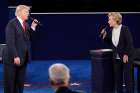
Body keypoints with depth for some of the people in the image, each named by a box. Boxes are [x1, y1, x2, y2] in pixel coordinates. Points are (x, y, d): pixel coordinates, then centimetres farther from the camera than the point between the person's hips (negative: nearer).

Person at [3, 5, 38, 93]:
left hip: (23, 58, 7)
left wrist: (32, 28, 0)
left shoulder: (26, 24, 12)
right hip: (12, 59, -7)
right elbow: (10, 42, -17)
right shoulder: (12, 24, -11)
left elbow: (28, 39, 10)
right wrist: (15, 56, -22)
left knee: (20, 83, 10)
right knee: (10, 83, 3)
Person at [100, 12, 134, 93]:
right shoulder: (111, 30, 5)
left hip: (126, 57, -6)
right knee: (117, 78, 11)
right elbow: (110, 43, 13)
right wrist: (105, 36, -2)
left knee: (128, 78, -1)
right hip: (117, 58, 6)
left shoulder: (125, 29, -14)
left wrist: (126, 54, -15)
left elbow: (130, 43, -14)